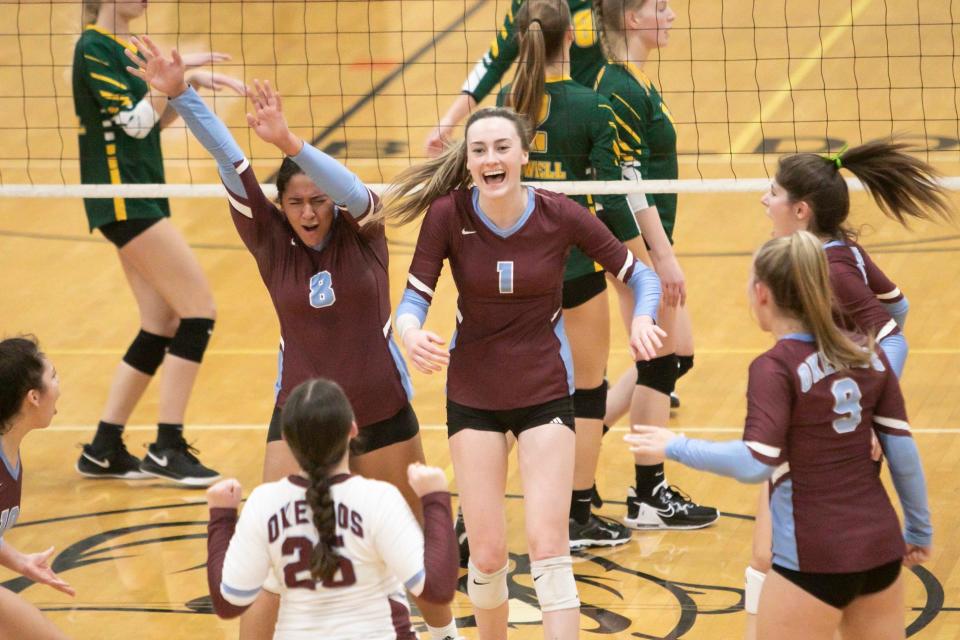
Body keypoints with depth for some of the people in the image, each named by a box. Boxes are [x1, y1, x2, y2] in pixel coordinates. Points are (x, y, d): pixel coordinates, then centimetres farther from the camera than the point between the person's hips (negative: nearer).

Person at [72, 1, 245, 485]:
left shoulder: (126, 46, 15)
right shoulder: (94, 48, -12)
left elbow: (154, 121, 21)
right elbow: (133, 122, -18)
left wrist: (189, 85, 6)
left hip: (141, 199, 10)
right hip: (122, 202, -10)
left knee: (162, 328, 9)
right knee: (199, 310, -11)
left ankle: (103, 450, 13)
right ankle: (167, 450, -8)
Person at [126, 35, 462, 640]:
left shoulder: (363, 233, -11)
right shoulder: (272, 242, -8)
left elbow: (352, 188, -33)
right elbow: (231, 164, -19)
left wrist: (290, 142, -52)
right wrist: (180, 94, -31)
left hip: (383, 413, 0)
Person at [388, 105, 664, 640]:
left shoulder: (561, 215, -14)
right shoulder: (448, 214, -14)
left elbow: (640, 276, -4)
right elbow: (415, 299, -12)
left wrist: (643, 319, -26)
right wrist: (412, 335, -36)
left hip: (546, 392, -1)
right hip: (473, 396, 1)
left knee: (548, 545, -11)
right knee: (487, 555, 1)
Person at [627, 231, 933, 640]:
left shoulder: (775, 368, -12)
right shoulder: (870, 355, 5)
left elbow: (755, 464, -23)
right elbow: (903, 453, 7)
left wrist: (676, 448, -12)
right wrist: (919, 528, 18)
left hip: (815, 559, -6)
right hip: (881, 547, 6)